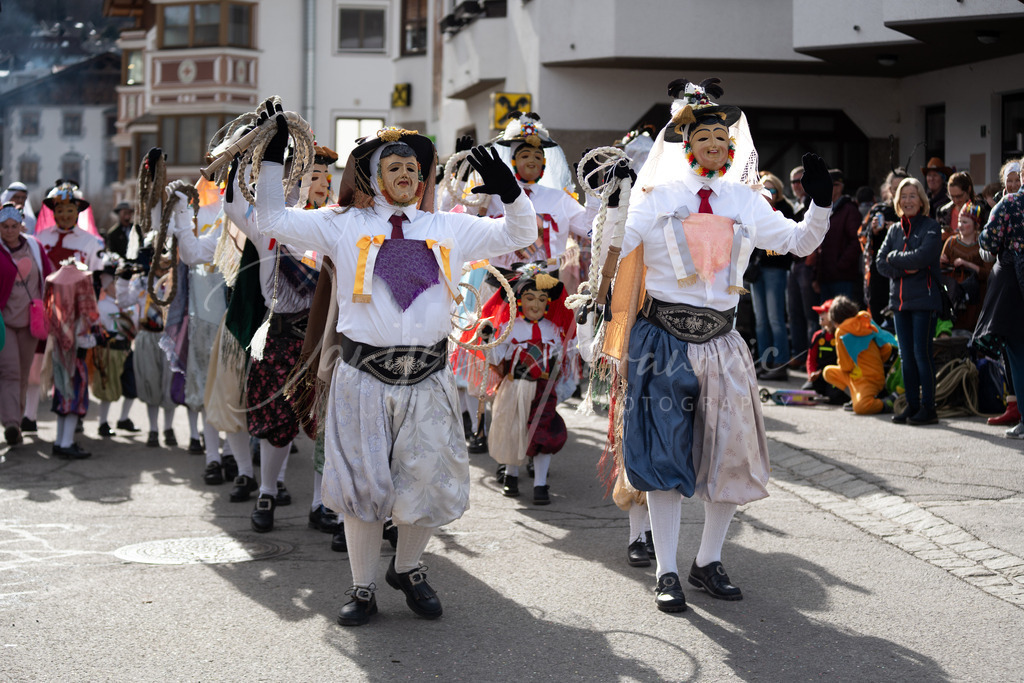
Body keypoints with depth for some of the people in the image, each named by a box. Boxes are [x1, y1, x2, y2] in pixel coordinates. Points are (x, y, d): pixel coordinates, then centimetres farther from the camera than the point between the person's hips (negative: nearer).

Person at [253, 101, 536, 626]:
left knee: (429, 483, 6)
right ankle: (363, 588, 20)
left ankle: (407, 568, 33)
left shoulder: (449, 229, 12)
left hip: (429, 380, 2)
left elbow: (520, 236, 17)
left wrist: (510, 192, -1)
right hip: (363, 378, -2)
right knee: (363, 485, 4)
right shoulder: (344, 225, 6)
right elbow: (273, 221, 6)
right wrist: (273, 158, 0)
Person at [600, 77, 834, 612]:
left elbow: (801, 243, 15)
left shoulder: (745, 202, 9)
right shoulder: (656, 197, 2)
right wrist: (612, 201, -11)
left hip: (720, 342, 3)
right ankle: (666, 572, 6)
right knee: (664, 453, -2)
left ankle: (708, 562, 21)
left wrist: (820, 203, 0)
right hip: (663, 340, -3)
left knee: (729, 453, 5)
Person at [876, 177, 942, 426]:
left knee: (921, 353, -7)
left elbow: (922, 256, -18)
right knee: (906, 355, 7)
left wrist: (895, 258, -5)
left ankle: (928, 407, -3)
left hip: (924, 300, -6)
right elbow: (881, 262, 6)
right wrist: (905, 269, -11)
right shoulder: (895, 230, 14)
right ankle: (912, 405, 14)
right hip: (899, 299, 6)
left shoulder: (930, 228, -3)